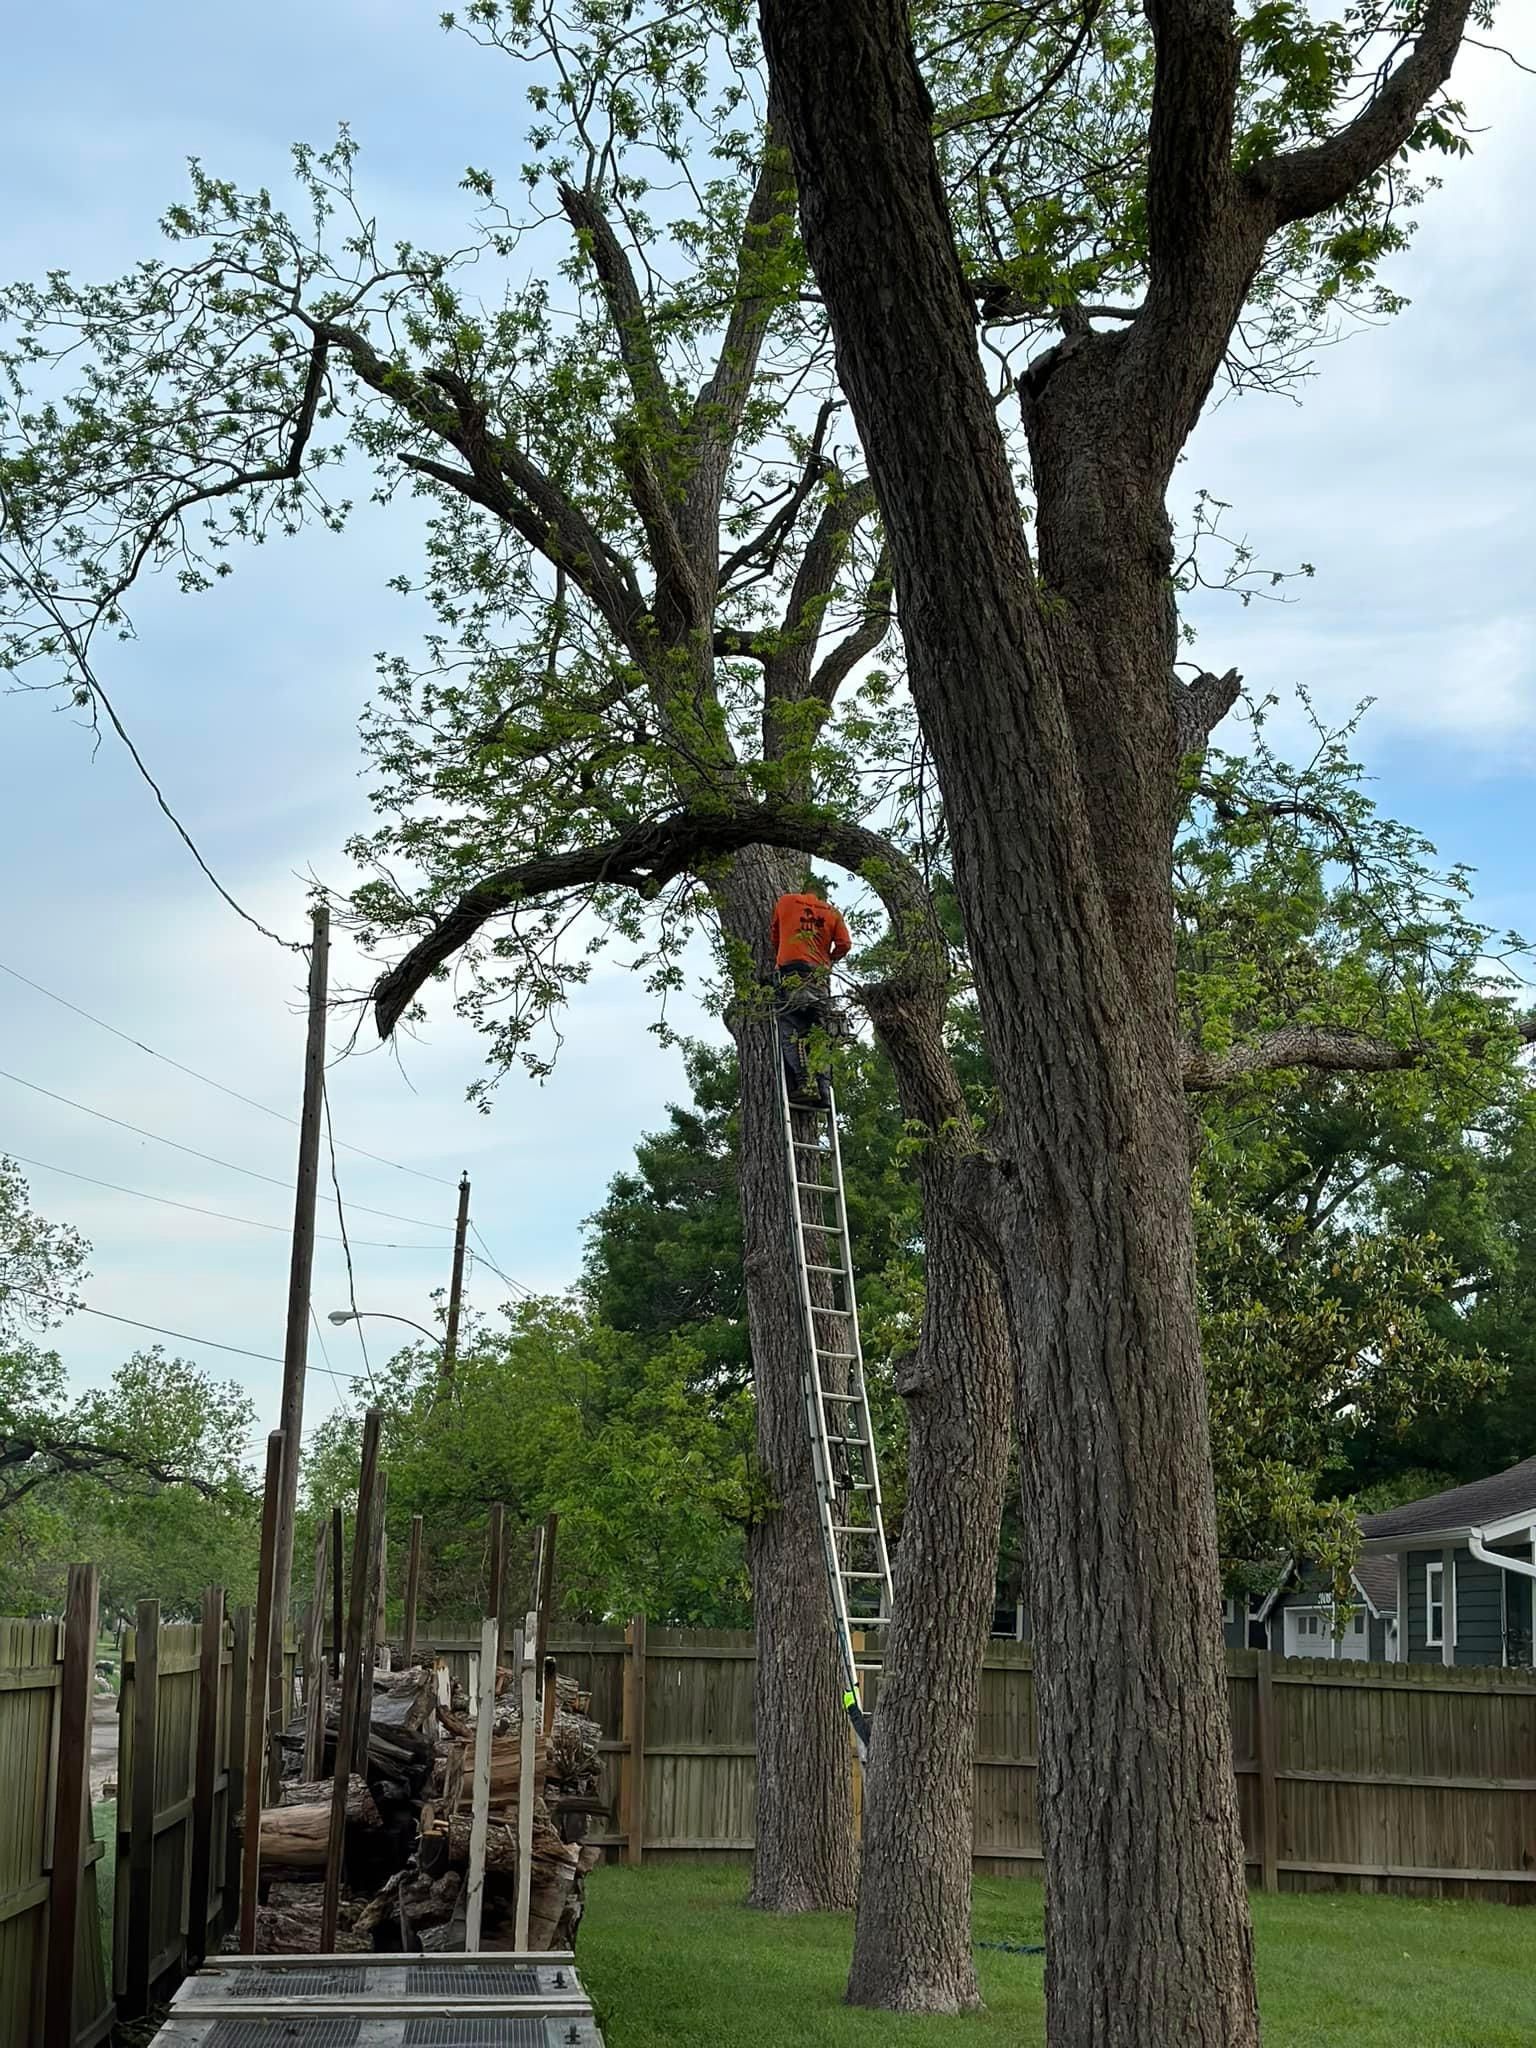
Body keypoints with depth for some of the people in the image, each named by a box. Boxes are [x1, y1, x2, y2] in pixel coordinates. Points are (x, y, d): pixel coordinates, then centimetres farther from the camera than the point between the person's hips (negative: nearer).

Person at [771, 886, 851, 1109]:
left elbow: (775, 938, 23)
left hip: (791, 973, -3)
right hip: (820, 979, 3)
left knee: (791, 1032, -11)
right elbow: (844, 944, 9)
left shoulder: (785, 902, 15)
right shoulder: (831, 913, 18)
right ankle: (823, 1089, -8)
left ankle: (806, 1084, -27)